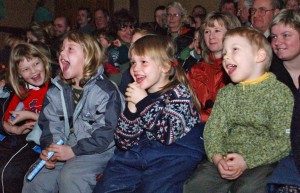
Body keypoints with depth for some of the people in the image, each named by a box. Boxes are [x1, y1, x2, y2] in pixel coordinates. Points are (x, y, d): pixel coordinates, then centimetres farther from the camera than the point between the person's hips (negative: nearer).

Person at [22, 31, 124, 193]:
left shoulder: (106, 91, -10)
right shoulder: (56, 91, 9)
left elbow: (106, 133, -15)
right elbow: (48, 123, 7)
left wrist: (73, 151, -21)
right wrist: (48, 148, -12)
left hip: (97, 150, -5)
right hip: (62, 148, 5)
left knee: (70, 176, -31)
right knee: (35, 179, -13)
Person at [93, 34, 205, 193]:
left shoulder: (179, 92, -2)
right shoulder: (139, 95, 12)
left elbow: (169, 135, -18)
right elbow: (124, 142, 4)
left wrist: (144, 103, -16)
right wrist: (131, 108, -10)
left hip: (174, 155, -4)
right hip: (137, 153, 5)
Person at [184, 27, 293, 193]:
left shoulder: (280, 92, -5)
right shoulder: (225, 93, 12)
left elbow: (284, 140, -10)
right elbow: (213, 129, 4)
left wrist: (247, 160, -17)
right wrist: (217, 158, -16)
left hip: (261, 161, -4)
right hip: (226, 159, 4)